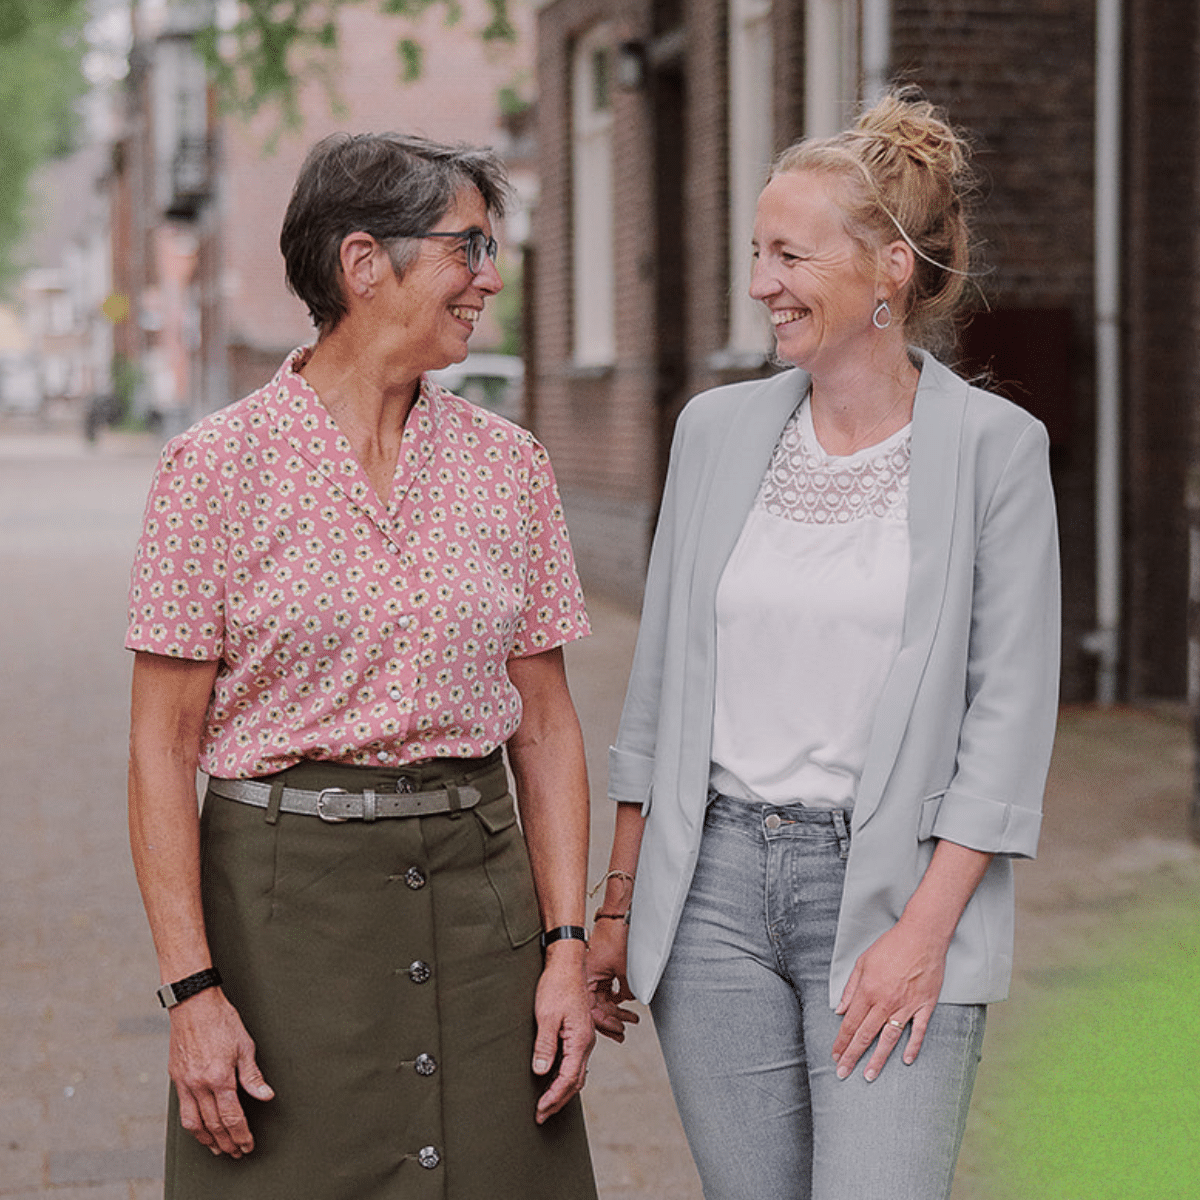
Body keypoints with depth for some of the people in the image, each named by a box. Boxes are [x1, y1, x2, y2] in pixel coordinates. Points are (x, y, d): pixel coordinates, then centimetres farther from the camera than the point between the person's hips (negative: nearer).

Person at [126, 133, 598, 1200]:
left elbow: (545, 723, 8)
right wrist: (191, 988, -12)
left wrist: (566, 947, 1)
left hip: (478, 888, 4)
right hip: (285, 898, -3)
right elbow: (163, 748, -6)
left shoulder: (508, 463, 6)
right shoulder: (218, 465, -5)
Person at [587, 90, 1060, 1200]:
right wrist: (617, 903, 11)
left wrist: (925, 930, -13)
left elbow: (1011, 712, -6)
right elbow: (660, 676, 11)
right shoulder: (717, 429, 6)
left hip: (893, 889, -3)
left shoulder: (995, 446, -4)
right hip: (714, 882, 4)